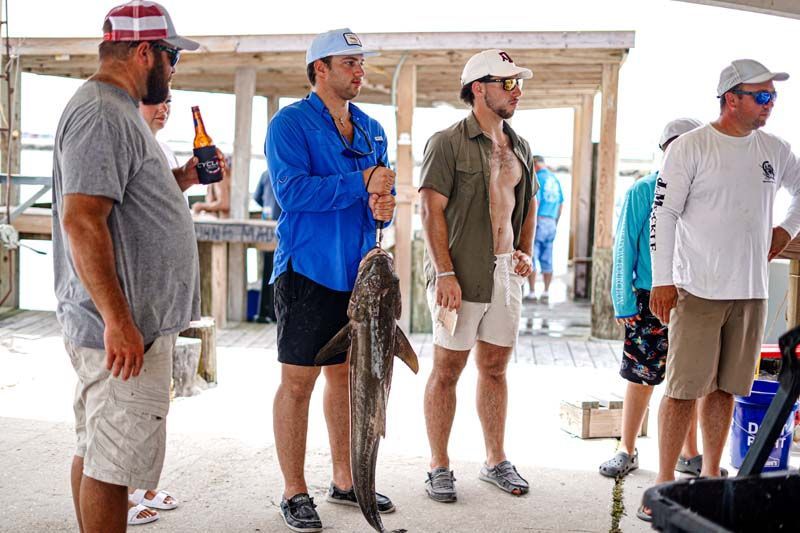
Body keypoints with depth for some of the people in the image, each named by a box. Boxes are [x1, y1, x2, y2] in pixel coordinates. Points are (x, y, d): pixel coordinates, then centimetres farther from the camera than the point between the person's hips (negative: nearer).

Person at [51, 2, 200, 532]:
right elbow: (81, 219, -23)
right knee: (113, 463, -3)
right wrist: (118, 321, -26)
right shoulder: (101, 114, -15)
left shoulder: (116, 110, 18)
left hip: (128, 325, 11)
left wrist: (180, 179, 13)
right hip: (125, 329, -11)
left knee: (95, 451, 17)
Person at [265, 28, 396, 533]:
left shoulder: (372, 129, 14)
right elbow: (291, 189, -20)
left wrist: (384, 206, -7)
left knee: (347, 376, 15)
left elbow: (383, 190, 17)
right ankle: (295, 492, 13)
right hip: (308, 269, -7)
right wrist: (361, 183, -18)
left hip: (358, 271, 7)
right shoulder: (290, 122, -7)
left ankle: (345, 480, 28)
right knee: (298, 380, 0)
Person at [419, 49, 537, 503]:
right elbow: (432, 212, -11)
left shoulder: (519, 147, 14)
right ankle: (440, 468, 13)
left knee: (495, 367, 13)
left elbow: (529, 203, 24)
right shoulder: (448, 143, -6)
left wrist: (526, 251, 9)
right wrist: (445, 273, -18)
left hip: (506, 272, 6)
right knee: (447, 369, 2)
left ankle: (496, 461, 26)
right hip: (460, 273, -6)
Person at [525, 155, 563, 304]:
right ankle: (546, 293, 9)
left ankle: (532, 293, -3)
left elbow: (535, 202, -16)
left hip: (539, 220, -7)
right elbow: (561, 204, 16)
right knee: (547, 260, 9)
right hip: (551, 223, 7)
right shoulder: (555, 179, 13)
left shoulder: (538, 178, -9)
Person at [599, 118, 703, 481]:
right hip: (650, 298, -3)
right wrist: (624, 301, -7)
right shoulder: (643, 191, -4)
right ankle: (627, 451, 20)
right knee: (641, 377, 4)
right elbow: (625, 247, -3)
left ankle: (689, 453, 25)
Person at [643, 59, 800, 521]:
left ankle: (711, 479, 23)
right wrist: (662, 280, -14)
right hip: (698, 291, -5)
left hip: (751, 292, 6)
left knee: (724, 388, 12)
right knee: (684, 389, -5)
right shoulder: (690, 147, -6)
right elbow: (664, 214, -9)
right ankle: (665, 486, 3)